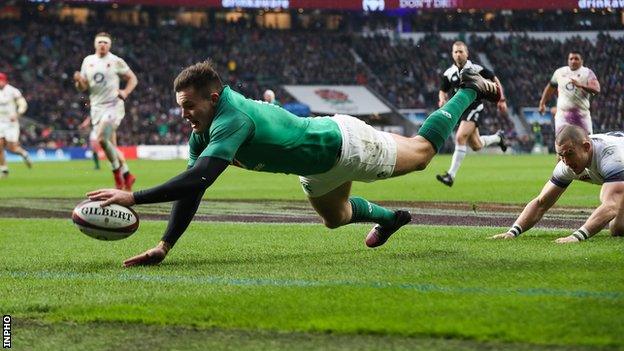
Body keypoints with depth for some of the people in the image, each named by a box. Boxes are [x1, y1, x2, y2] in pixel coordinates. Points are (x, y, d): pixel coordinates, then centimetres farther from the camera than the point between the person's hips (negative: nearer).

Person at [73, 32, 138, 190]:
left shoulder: (116, 61, -4)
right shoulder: (88, 61, 8)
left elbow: (132, 79, 3)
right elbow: (83, 87, 12)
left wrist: (125, 92, -14)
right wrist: (78, 81, -10)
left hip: (113, 105, -5)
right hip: (96, 107, 5)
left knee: (102, 138, -23)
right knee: (111, 145, 7)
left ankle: (117, 170, -4)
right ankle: (127, 175, 20)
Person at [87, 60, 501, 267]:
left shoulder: (233, 119, -42)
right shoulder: (203, 129, -17)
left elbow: (199, 180, -53)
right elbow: (191, 188, -14)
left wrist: (133, 196, -58)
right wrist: (164, 246, -24)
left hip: (344, 143, -7)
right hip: (319, 167, 7)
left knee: (422, 150, 17)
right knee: (335, 217, 31)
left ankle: (470, 89, 38)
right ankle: (391, 218, 59)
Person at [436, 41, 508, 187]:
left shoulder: (476, 69, -11)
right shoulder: (449, 73, 1)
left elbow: (495, 80, 1)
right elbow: (443, 91, 14)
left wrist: (502, 100, -2)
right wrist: (442, 100, -10)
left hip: (474, 108, -5)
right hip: (460, 109, 5)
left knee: (460, 137, -23)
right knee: (476, 146, 13)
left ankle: (451, 175, -21)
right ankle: (498, 137, 46)